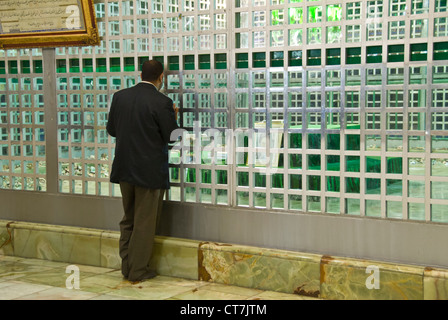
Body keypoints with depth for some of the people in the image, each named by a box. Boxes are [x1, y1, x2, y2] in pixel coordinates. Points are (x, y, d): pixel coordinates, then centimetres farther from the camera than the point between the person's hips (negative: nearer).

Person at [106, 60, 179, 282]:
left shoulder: (120, 96, 1)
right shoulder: (161, 102, -15)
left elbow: (111, 130, 9)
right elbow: (172, 136, -12)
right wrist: (174, 117, 5)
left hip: (124, 169, 5)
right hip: (150, 171, -5)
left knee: (128, 221, 18)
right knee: (145, 222, 6)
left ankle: (126, 266, 24)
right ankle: (138, 270, 13)